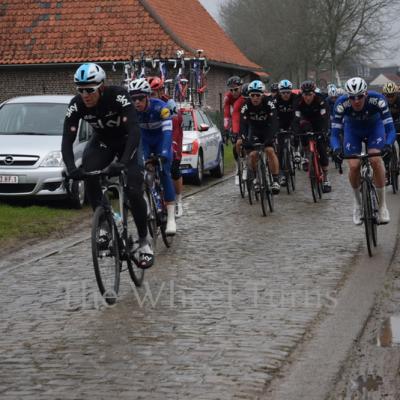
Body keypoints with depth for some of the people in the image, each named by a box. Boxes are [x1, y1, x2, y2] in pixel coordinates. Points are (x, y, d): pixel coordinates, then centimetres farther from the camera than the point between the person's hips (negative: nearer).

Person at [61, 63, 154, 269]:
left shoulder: (118, 96, -34)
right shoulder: (76, 105, -23)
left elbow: (134, 131, -41)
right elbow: (67, 139, -26)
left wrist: (123, 162, -54)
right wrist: (71, 168, -44)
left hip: (126, 142, -3)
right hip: (101, 143, 3)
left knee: (134, 191, -17)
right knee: (88, 175, -27)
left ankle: (144, 242, 1)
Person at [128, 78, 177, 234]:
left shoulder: (160, 107, -32)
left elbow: (168, 131, -41)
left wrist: (165, 152, -55)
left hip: (161, 140, -3)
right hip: (144, 140, 3)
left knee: (164, 173, -18)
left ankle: (171, 217, -19)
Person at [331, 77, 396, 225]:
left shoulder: (377, 100, -35)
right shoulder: (341, 104, -33)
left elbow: (390, 128, -34)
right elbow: (334, 133, -30)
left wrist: (388, 145, -53)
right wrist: (336, 149, -50)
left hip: (375, 127, -1)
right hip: (353, 129, 1)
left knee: (376, 160, -25)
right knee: (354, 166, -17)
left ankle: (382, 205, -11)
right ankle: (357, 203, 11)